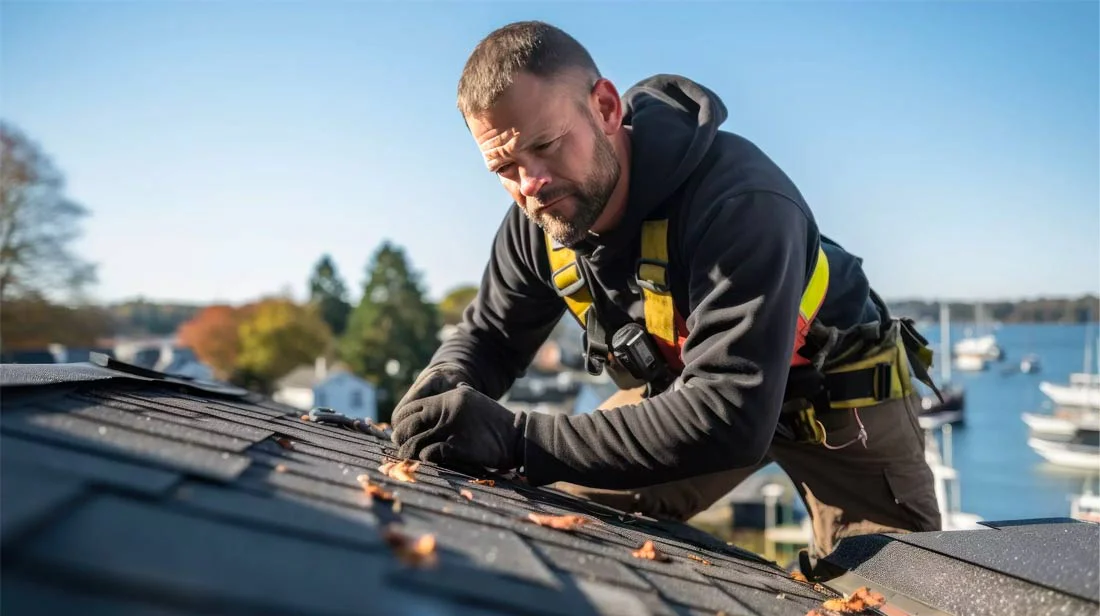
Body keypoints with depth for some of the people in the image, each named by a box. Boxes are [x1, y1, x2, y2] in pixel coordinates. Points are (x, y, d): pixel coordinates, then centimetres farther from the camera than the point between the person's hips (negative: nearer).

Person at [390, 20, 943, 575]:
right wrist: (440, 391, -27)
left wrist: (519, 438, -51)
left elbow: (730, 417, -46)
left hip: (839, 393, -4)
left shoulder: (740, 201, -39)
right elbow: (487, 336, -2)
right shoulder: (537, 218, -16)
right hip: (686, 387, 5)